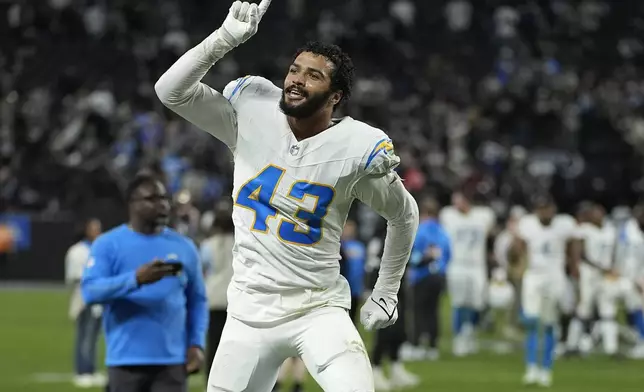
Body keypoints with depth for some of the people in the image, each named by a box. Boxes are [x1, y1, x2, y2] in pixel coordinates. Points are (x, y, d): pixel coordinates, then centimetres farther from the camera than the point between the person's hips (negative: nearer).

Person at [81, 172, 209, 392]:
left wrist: (197, 344, 0)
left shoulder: (184, 247, 10)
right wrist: (136, 279, -27)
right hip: (126, 361, -2)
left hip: (172, 362, 2)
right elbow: (90, 290, -14)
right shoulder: (108, 244, -1)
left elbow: (197, 301, 14)